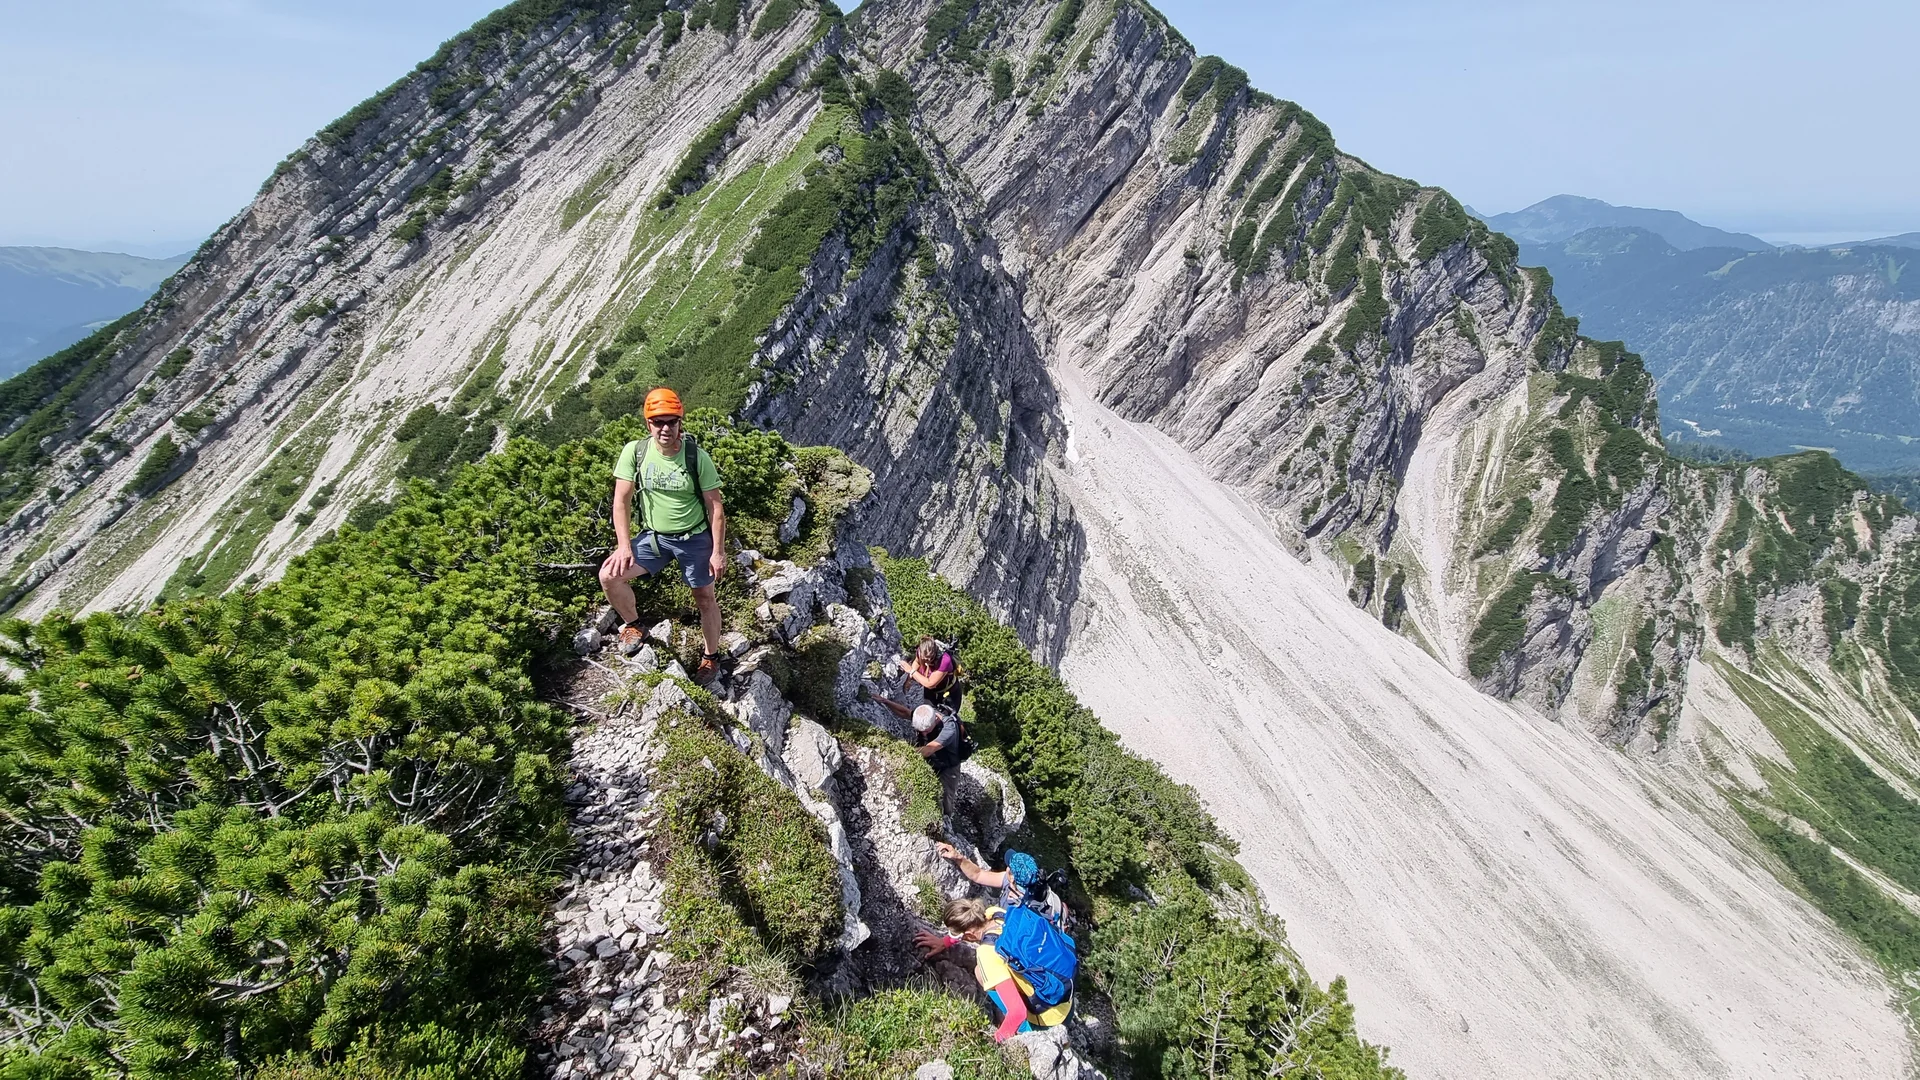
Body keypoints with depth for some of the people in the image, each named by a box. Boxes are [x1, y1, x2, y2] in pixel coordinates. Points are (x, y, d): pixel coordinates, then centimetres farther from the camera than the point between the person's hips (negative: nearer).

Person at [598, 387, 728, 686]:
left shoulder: (698, 457, -17)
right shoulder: (634, 451, -13)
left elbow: (715, 507, -11)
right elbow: (621, 500, -9)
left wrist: (718, 551, -12)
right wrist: (624, 545, -18)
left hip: (695, 538, -2)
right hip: (654, 536, 2)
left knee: (705, 597, 10)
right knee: (609, 575, -16)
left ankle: (711, 657, 32)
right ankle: (633, 627, 9)